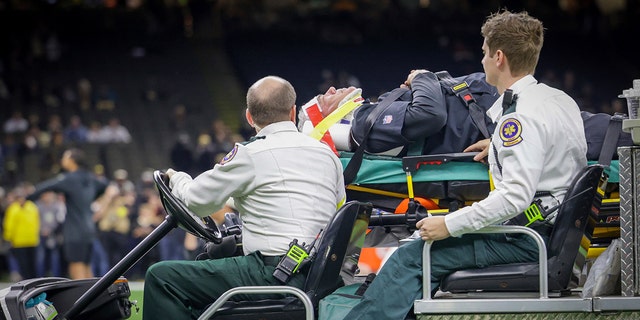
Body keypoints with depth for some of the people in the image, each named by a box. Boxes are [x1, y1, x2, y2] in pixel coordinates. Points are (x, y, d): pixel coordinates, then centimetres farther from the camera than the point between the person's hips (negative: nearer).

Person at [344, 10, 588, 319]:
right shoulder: (560, 99, 10)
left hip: (525, 241, -10)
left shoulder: (521, 117, -20)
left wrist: (449, 225, -24)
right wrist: (501, 147, 30)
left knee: (409, 259, -11)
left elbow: (516, 195, -28)